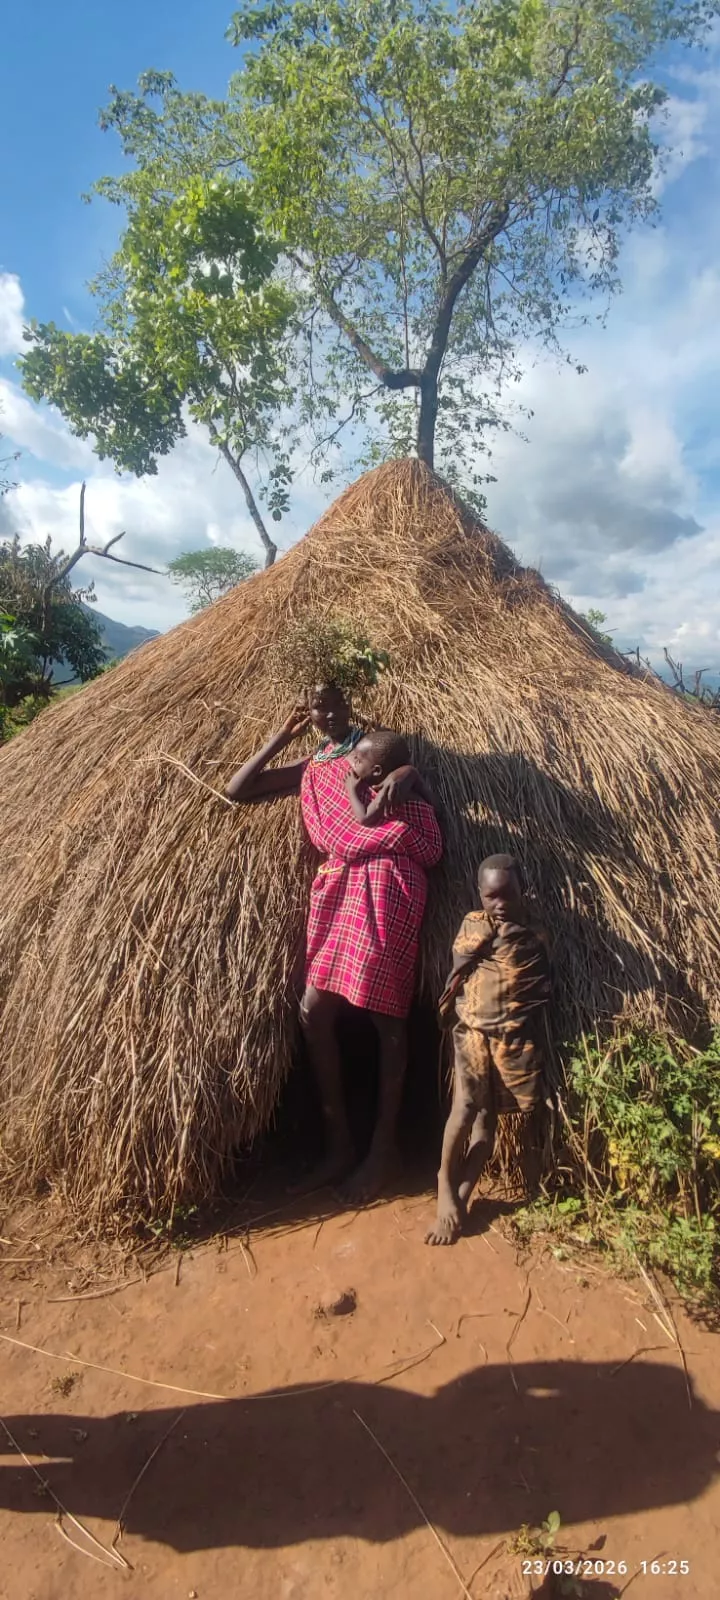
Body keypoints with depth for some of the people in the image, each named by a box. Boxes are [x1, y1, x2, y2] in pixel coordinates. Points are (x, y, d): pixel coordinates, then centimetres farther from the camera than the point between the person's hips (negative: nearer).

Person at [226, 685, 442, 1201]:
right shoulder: (308, 769, 24)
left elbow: (409, 769, -4)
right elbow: (237, 789, 21)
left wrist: (402, 774, -28)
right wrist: (284, 735, 19)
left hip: (387, 878, -5)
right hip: (337, 883, 5)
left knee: (386, 1013, -2)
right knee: (314, 1012, 1)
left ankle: (382, 1148, 10)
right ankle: (339, 1143, 15)